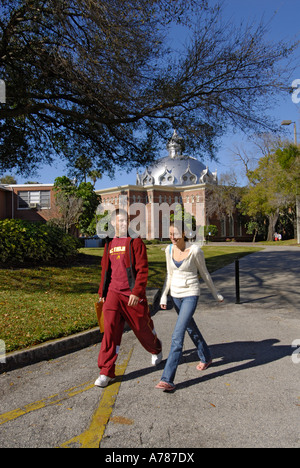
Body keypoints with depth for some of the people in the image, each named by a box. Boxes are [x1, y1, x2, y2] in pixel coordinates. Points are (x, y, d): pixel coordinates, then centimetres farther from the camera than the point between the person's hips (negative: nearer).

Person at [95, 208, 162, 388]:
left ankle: (156, 349, 44)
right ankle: (107, 372, 3)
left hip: (133, 295, -3)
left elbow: (143, 270, -12)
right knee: (110, 329, -7)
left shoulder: (136, 242, -6)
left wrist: (136, 293, -20)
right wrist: (102, 293, 19)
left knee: (142, 327, 12)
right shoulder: (109, 245, 10)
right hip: (113, 293, 4)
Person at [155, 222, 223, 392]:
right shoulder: (169, 249, -1)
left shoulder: (195, 250, -16)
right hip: (176, 295, 6)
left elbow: (204, 273, -3)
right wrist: (164, 296, 3)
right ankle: (206, 358, 47)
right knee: (191, 328, 23)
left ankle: (168, 379, -10)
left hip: (191, 295, -6)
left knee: (178, 335, -14)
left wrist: (216, 293, 6)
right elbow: (169, 275, 9)